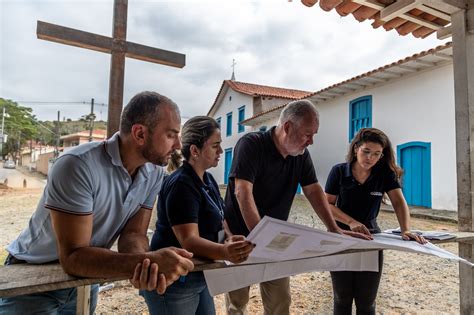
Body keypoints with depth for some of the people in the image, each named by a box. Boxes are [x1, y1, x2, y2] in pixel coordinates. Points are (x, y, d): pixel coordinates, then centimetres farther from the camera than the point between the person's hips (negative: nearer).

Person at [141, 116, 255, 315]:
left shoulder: (208, 180, 6)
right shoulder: (180, 184, -22)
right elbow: (189, 240, -30)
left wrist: (232, 244, -8)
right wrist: (225, 252, -47)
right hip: (174, 282, -8)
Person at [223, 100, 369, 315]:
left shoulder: (301, 155, 0)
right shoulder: (251, 145, -20)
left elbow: (313, 191, 1)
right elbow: (243, 193, -28)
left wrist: (334, 230, -9)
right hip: (240, 236, -5)